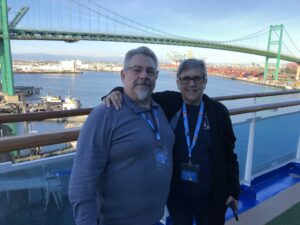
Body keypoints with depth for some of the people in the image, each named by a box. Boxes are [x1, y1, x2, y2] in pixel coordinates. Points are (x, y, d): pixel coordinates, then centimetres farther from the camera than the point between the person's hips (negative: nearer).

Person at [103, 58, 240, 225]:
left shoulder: (218, 111, -9)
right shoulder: (168, 102, -10)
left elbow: (229, 153, -3)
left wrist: (233, 190, 1)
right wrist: (117, 93, -28)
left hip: (211, 194, 0)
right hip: (177, 192, 0)